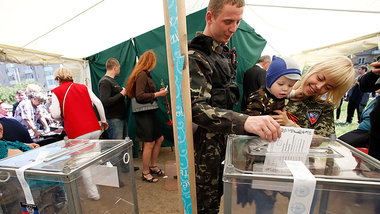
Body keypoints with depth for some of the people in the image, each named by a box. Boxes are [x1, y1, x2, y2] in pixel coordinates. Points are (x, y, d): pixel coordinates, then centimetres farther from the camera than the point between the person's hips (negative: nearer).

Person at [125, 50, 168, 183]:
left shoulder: (146, 75, 15)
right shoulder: (142, 75, -15)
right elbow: (140, 96, -23)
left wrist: (158, 93, 15)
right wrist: (157, 94, -18)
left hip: (149, 112, 10)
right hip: (143, 114, -10)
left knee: (159, 138, 14)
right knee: (149, 143, -1)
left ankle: (153, 166, 30)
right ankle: (145, 173, 17)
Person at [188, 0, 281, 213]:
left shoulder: (224, 52, 12)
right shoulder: (194, 57, -18)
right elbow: (196, 108, -31)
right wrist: (244, 121, -44)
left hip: (223, 141, 9)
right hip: (205, 145, -8)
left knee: (218, 195, 26)